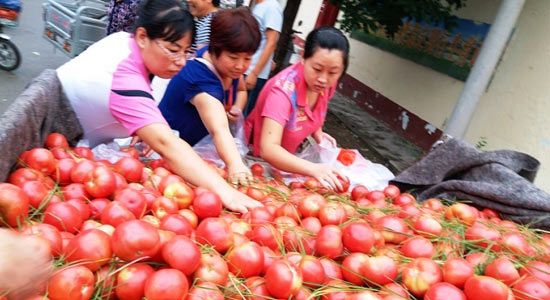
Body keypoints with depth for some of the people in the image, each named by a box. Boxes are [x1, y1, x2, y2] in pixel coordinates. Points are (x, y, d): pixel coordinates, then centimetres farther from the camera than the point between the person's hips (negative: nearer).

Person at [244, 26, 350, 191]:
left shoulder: (326, 83, -13)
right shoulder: (284, 89, -32)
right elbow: (268, 149, -40)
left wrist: (317, 132, -6)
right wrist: (313, 169, -50)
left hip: (287, 156, 5)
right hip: (258, 156, -5)